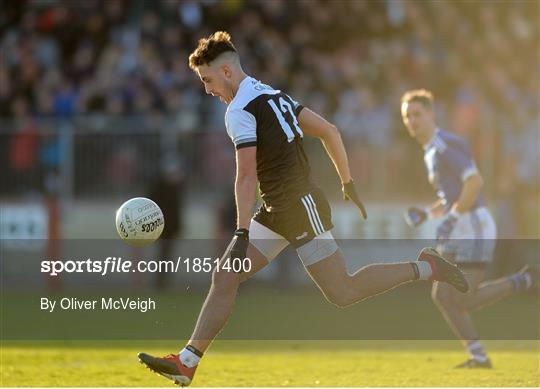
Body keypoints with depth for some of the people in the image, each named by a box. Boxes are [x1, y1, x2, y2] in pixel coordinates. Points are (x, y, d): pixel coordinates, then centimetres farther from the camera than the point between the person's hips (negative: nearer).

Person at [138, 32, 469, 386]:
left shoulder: (240, 110, -13)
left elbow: (247, 177, -21)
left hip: (300, 207, -10)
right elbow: (329, 131, 17)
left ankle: (425, 268, 7)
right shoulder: (273, 95, 14)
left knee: (343, 293, -4)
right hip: (277, 211, 10)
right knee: (224, 278, 3)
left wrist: (242, 234, -22)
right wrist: (348, 184, 22)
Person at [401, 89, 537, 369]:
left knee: (463, 301, -13)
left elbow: (475, 182, -23)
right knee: (441, 296, 3)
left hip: (475, 231, -10)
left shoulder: (445, 145, -12)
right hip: (456, 235, 10)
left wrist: (452, 217, -21)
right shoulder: (431, 151, 19)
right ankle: (478, 356, 6)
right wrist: (427, 213, 11)